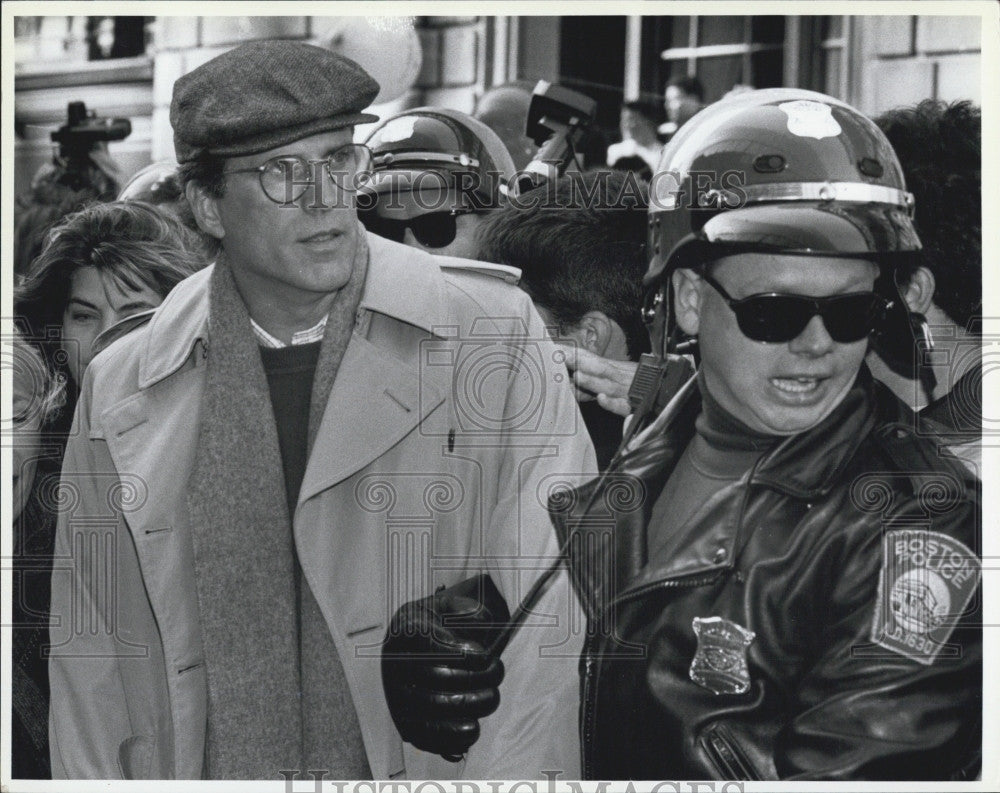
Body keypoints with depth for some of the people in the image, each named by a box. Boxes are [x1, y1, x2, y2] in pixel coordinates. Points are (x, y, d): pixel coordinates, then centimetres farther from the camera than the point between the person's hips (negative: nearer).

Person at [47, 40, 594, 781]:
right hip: (211, 772, 1)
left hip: (438, 772, -1)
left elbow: (546, 617, -6)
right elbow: (93, 671, 8)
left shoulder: (497, 334, 0)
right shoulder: (120, 395, 6)